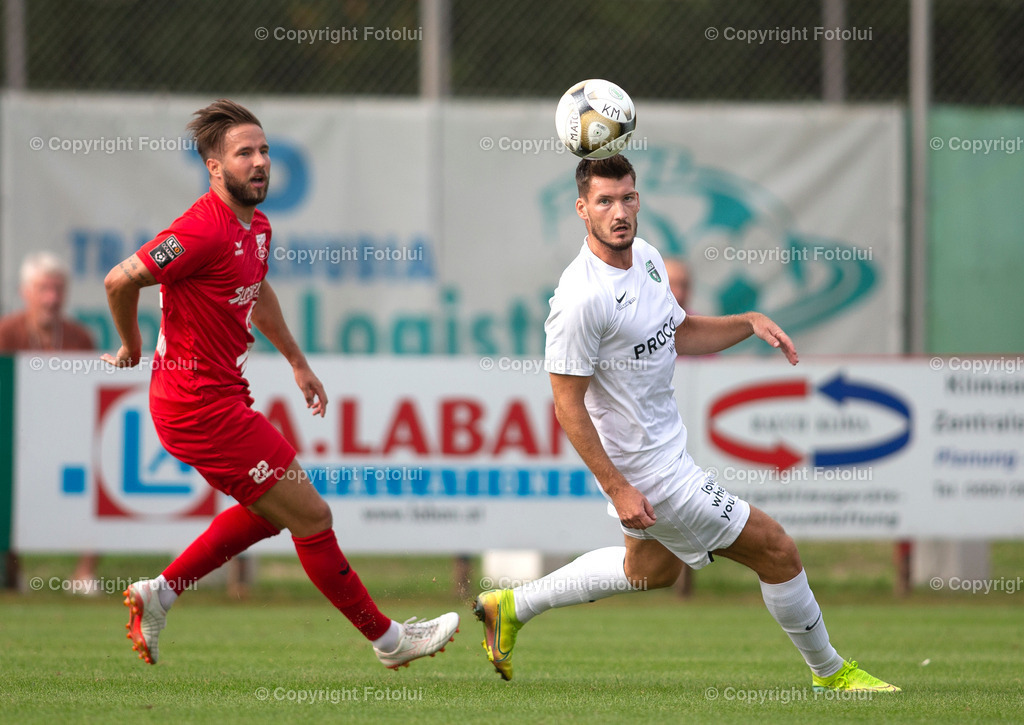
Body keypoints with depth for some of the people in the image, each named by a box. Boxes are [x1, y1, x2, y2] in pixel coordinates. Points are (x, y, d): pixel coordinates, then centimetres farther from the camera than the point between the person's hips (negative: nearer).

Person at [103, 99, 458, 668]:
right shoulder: (204, 231, -23)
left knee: (268, 511, 24)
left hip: (221, 396, 10)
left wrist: (298, 363, 31)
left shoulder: (257, 226, 9)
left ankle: (158, 594, 24)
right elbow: (120, 281, -21)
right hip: (202, 406, -10)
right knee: (311, 516, -3)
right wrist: (132, 349, -5)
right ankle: (387, 639, 9)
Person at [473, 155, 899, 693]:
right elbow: (568, 407, -23)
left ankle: (512, 606, 37)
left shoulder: (646, 258, 1)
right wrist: (617, 489, -23)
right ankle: (828, 670, 22)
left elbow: (680, 334, 17)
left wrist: (750, 322, 0)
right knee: (776, 551, 0)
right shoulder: (581, 299, -27)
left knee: (652, 569, 31)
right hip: (652, 474, -10)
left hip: (665, 442, 10)